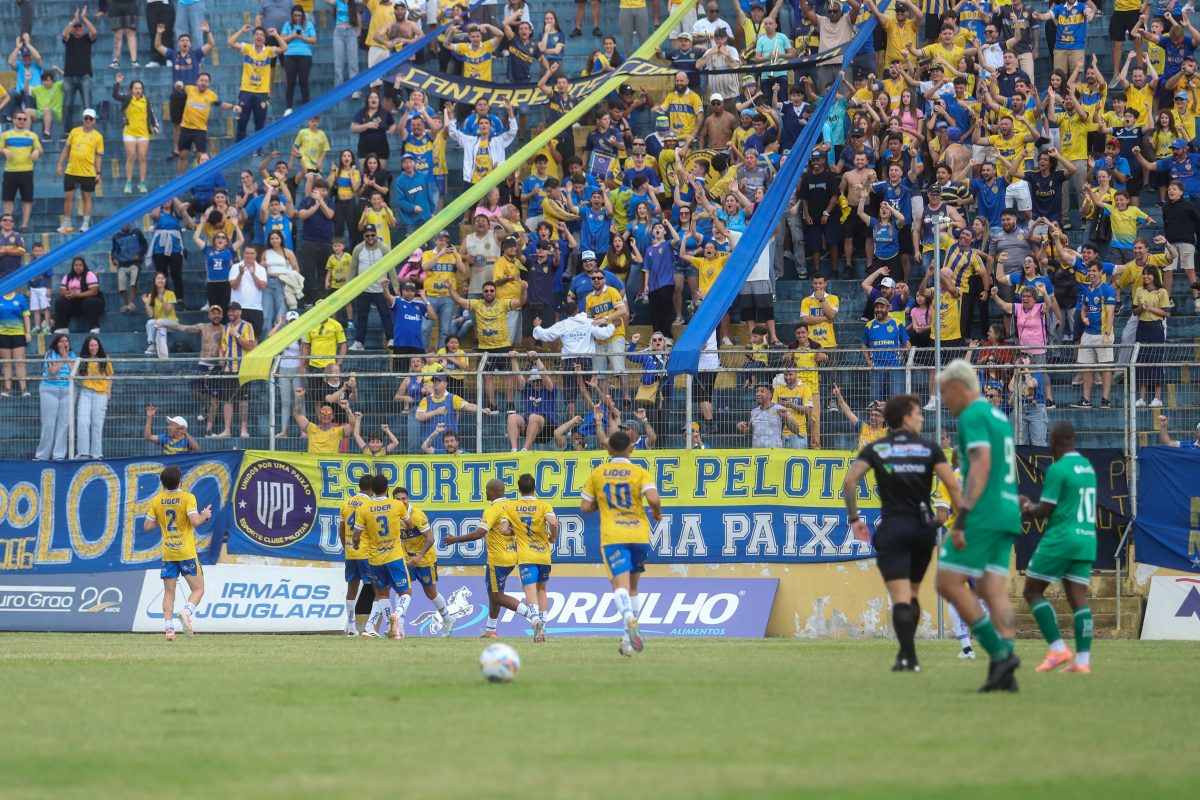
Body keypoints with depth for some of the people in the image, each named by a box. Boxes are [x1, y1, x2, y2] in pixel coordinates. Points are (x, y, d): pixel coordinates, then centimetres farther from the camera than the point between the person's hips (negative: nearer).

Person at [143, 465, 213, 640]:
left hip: (167, 553, 3)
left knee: (169, 592, 8)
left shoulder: (156, 501, 3)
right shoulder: (187, 498, -9)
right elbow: (195, 521, -19)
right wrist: (205, 515, 2)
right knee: (198, 589, 5)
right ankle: (187, 612, -22)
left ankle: (169, 627, -5)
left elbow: (147, 526, 5)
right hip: (187, 552, -3)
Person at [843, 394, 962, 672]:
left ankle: (909, 657, -19)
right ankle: (906, 654, 20)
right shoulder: (929, 448, 4)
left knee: (900, 597, -7)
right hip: (924, 526, 2)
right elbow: (953, 485, -6)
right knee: (912, 595, 19)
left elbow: (849, 480, -7)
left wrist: (854, 518, 0)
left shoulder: (876, 449, 5)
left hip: (893, 527, -2)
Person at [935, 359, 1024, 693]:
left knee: (949, 583, -6)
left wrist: (961, 518, -22)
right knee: (993, 590, 4)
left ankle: (999, 652, -13)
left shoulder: (973, 416, -8)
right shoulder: (999, 417, 21)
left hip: (982, 515, -9)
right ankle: (1004, 673, -7)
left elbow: (981, 466, -19)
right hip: (1007, 515, 9)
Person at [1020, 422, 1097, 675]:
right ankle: (1083, 659, -5)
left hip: (1061, 538, -7)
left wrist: (1028, 508, 13)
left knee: (1032, 590, 3)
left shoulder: (1058, 469, -11)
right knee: (1078, 597, 4)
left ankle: (1057, 649, -5)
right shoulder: (1088, 467, 14)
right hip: (1087, 538, 7)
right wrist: (1033, 505, 24)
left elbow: (1043, 511, -10)